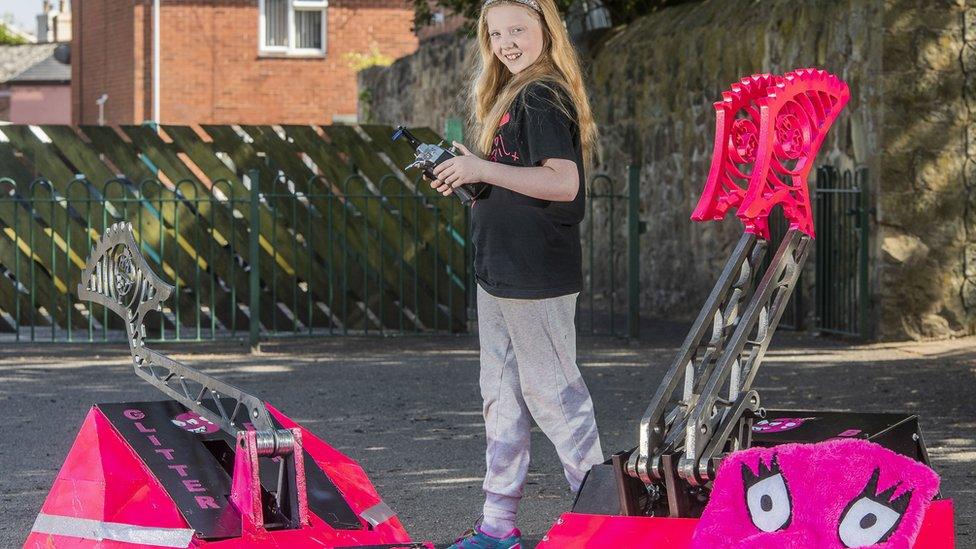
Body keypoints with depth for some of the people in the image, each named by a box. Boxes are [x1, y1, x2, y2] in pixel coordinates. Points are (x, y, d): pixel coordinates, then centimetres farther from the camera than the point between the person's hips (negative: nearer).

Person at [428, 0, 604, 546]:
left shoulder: (541, 97, -14)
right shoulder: (514, 96, 15)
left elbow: (563, 182, -25)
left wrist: (483, 169, -21)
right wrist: (469, 180, 6)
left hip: (537, 275, -10)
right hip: (502, 273, 10)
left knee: (551, 391, -4)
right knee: (503, 395, 12)